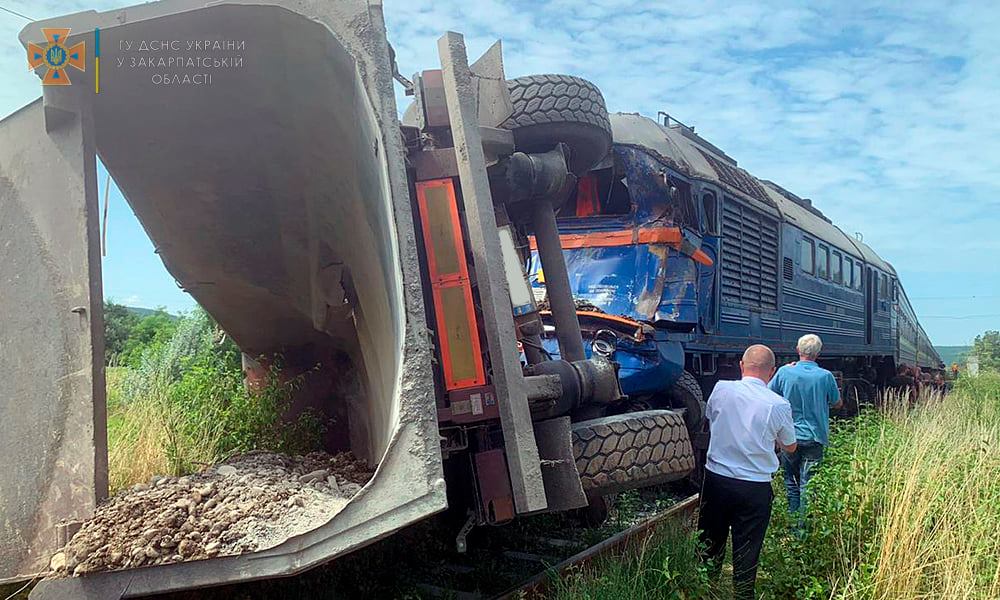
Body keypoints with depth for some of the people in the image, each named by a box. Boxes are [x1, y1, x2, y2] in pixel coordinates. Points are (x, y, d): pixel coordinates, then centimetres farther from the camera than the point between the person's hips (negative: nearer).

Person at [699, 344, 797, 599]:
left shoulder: (721, 389, -9)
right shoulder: (778, 405, -12)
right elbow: (790, 447, 4)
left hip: (715, 479, 2)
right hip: (755, 487, -2)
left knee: (711, 541, 18)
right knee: (746, 549, 11)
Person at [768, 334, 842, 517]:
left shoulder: (784, 372, -9)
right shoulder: (825, 376, -9)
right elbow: (837, 404, 5)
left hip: (789, 436, 1)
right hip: (814, 438, -1)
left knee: (790, 480, 16)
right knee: (807, 484, 4)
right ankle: (804, 523, 9)